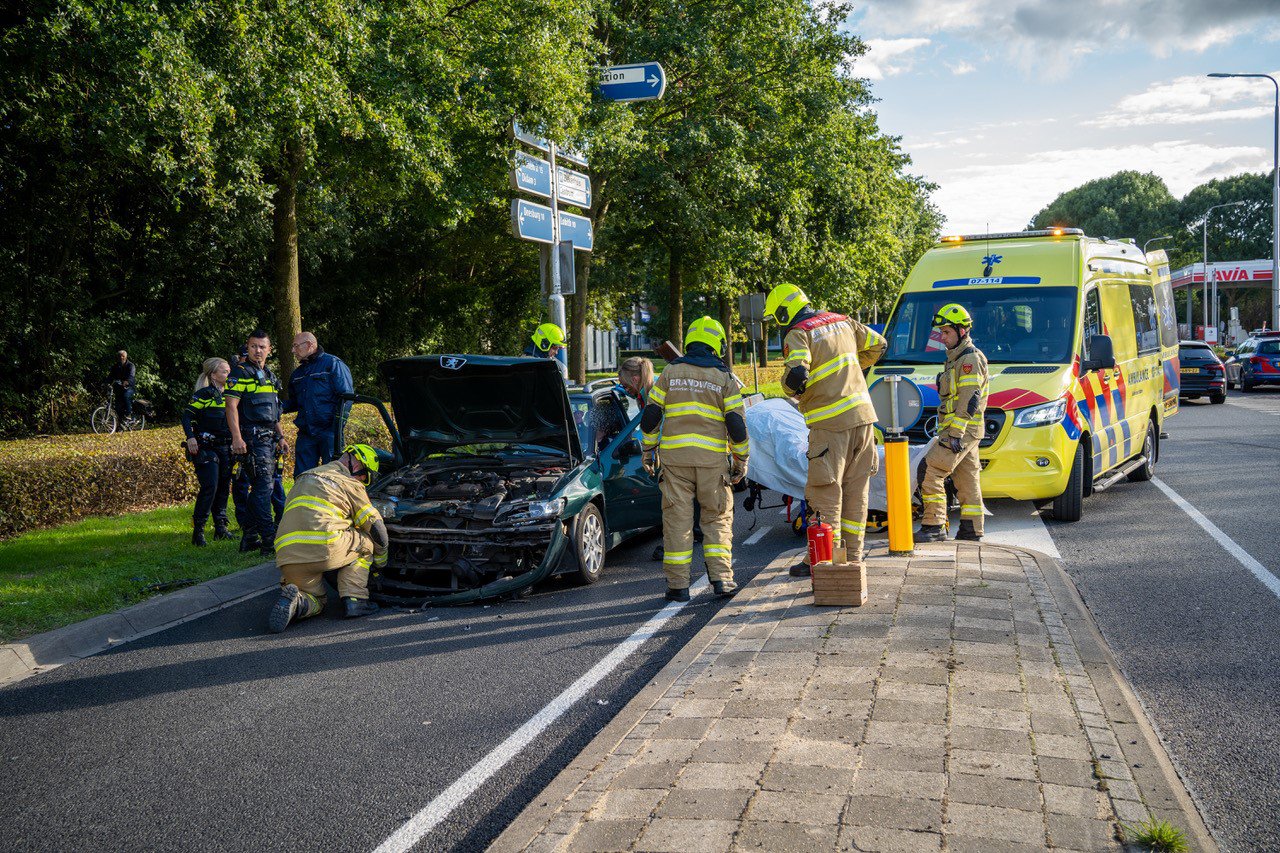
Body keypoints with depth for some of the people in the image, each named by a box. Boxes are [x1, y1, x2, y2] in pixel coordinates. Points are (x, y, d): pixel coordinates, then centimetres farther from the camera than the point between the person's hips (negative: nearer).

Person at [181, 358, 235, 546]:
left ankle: (220, 528, 19)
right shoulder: (204, 394, -7)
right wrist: (190, 437, -24)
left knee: (224, 488, 9)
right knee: (209, 487, -15)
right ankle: (197, 531, -9)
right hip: (206, 448, -7)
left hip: (226, 448, 7)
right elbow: (187, 416, -12)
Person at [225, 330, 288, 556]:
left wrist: (281, 437, 23)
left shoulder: (270, 375, 21)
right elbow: (231, 406, -13)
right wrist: (237, 438, -21)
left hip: (268, 438, 9)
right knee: (264, 486, -14)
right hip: (252, 438, -9)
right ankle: (270, 541, -16)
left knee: (259, 487, 11)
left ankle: (249, 538, 18)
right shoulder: (240, 372, -5)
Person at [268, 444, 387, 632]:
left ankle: (294, 602, -9)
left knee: (317, 602, 26)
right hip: (324, 550, -6)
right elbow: (376, 528, 12)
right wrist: (381, 563, 27)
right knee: (366, 541, 21)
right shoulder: (350, 484, 9)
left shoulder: (304, 478, 31)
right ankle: (355, 599, 4)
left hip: (287, 559, 6)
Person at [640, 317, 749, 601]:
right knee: (718, 517, 11)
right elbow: (736, 424, -1)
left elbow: (650, 416, 4)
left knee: (677, 519, 4)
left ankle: (678, 584, 4)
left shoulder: (671, 372, 6)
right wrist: (741, 460, 7)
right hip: (713, 458, -1)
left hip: (675, 457, 1)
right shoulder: (725, 378, 3)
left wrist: (649, 451, 14)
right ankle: (721, 577, 4)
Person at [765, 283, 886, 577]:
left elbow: (796, 374, -25)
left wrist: (792, 388, -3)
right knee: (856, 489, 13)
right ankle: (852, 555, 20)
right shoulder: (842, 321, 14)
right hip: (863, 414, 8)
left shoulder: (797, 334, -10)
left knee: (824, 492, -1)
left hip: (831, 423, -8)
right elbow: (877, 345, 22)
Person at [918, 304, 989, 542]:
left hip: (962, 430, -10)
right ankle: (972, 530, 15)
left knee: (930, 472, -13)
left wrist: (956, 433, -24)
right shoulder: (956, 358, 20)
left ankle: (934, 527, -12)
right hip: (963, 431, 10)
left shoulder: (970, 359, -13)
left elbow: (969, 401, -20)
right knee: (967, 480, 11)